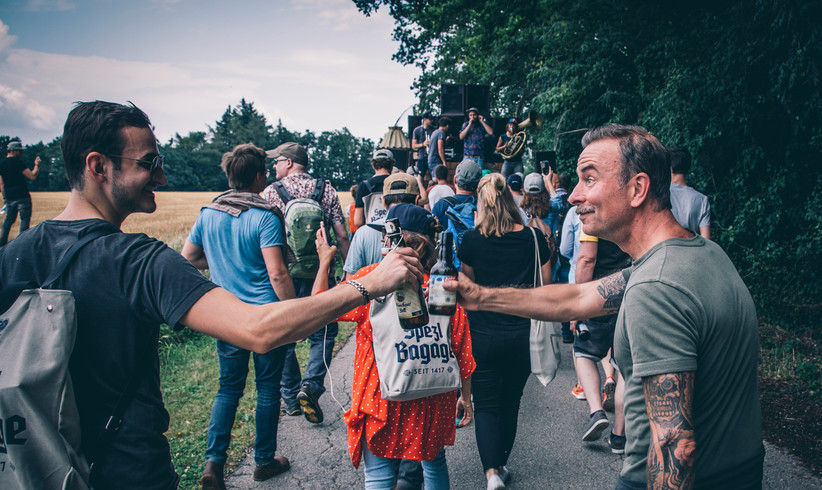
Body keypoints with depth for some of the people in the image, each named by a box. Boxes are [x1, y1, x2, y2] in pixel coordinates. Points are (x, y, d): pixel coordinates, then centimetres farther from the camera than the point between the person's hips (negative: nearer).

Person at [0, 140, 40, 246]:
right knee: (25, 219, -1)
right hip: (22, 196, -7)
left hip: (9, 197, 7)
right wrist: (37, 165, 0)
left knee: (9, 219, 17)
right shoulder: (17, 162, -9)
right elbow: (32, 176, -14)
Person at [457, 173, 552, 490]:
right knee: (510, 402, 18)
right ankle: (501, 463, 33)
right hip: (523, 332, 2)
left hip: (483, 333, -2)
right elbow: (546, 285, 5)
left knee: (486, 404, 10)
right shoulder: (534, 237, -4)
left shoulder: (472, 239, -7)